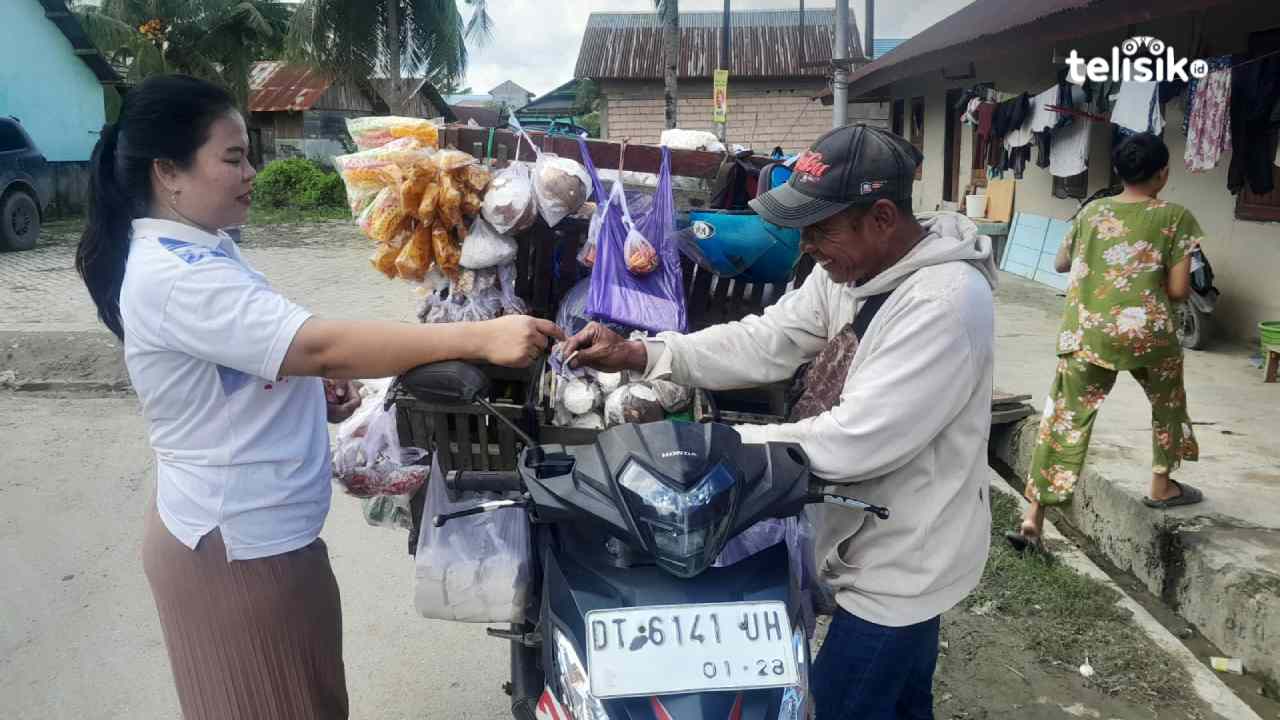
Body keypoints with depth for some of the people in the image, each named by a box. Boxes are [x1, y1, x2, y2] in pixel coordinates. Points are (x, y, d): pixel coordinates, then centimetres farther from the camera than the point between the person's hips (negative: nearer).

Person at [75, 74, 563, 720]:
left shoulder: (195, 250, 7)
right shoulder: (175, 278, -27)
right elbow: (324, 345, -36)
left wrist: (309, 385, 0)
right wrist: (479, 339, -38)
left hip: (258, 529, 9)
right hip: (235, 546, -9)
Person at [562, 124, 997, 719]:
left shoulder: (943, 304, -31)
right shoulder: (853, 267, -1)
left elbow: (854, 442, -33)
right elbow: (765, 342, -3)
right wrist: (635, 355, -14)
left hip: (901, 566, -8)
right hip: (892, 550, 8)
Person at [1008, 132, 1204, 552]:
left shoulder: (1091, 211, 7)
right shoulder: (1175, 217, -2)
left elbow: (1060, 264, 20)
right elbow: (1178, 290, -5)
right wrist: (1154, 282, 15)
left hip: (1086, 333, 2)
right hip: (1147, 331, -2)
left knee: (1065, 419, 3)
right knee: (1168, 403, 28)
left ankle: (1033, 519, 0)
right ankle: (1161, 486, 40)